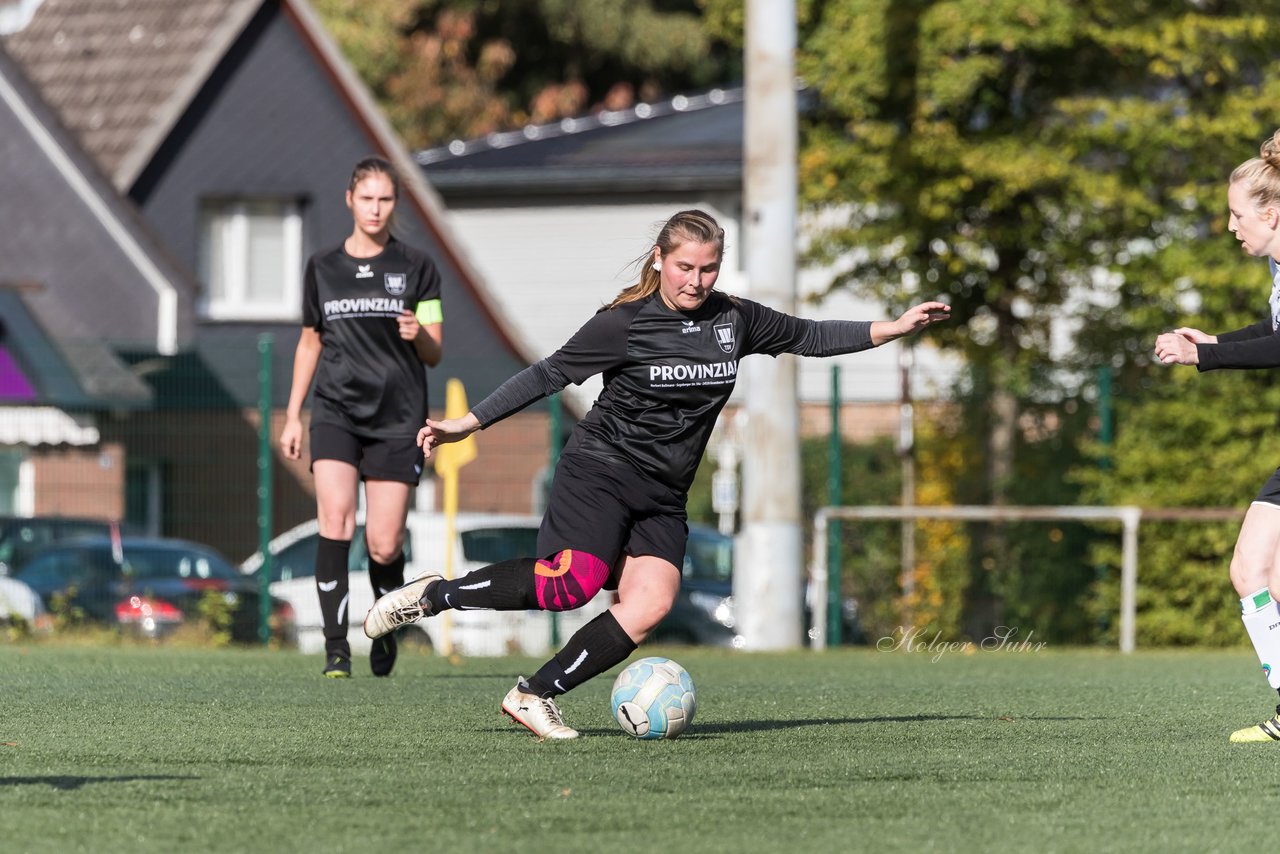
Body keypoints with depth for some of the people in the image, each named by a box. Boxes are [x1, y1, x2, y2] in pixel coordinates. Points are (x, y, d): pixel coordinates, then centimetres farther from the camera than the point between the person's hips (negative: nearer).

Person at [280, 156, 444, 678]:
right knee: (335, 519, -20)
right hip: (336, 411, 1)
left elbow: (434, 355, 5)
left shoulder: (416, 268, 4)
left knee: (384, 546, -4)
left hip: (398, 418, -1)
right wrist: (292, 415, 15)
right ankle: (336, 649, -17)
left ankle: (385, 631, 26)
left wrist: (419, 334, -18)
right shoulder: (323, 268, 10)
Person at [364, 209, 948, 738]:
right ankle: (432, 596, -8)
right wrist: (466, 425, -5)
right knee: (575, 582, -26)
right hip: (600, 471, -6)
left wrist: (896, 328, 13)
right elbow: (549, 374, -4)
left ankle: (534, 696, -10)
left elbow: (809, 336, 17)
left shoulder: (733, 320, 7)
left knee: (651, 605, -16)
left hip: (661, 498, 6)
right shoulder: (624, 323, -8)